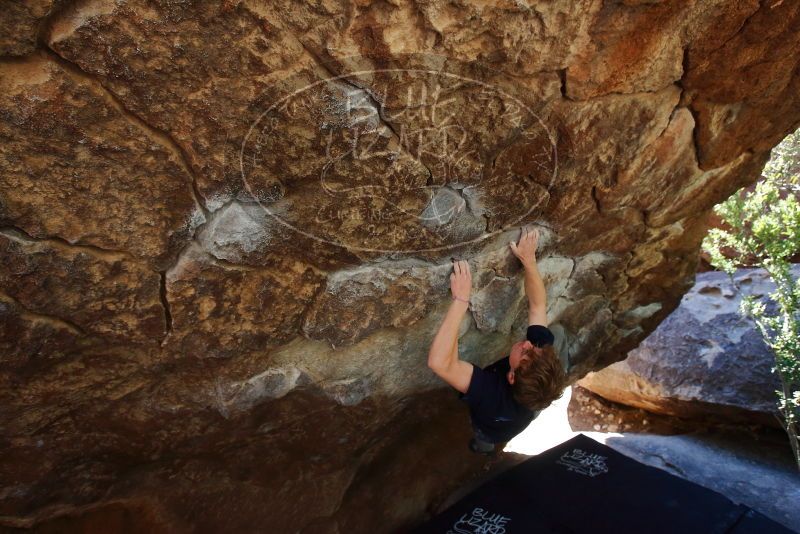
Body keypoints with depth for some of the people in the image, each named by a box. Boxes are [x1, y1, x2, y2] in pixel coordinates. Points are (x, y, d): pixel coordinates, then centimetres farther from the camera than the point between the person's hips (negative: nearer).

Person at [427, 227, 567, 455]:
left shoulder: (491, 395, -53)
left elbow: (438, 361, -64)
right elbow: (538, 305, -28)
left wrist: (461, 299, -65)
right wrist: (529, 259, -33)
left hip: (493, 430, -3)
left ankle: (484, 444, 63)